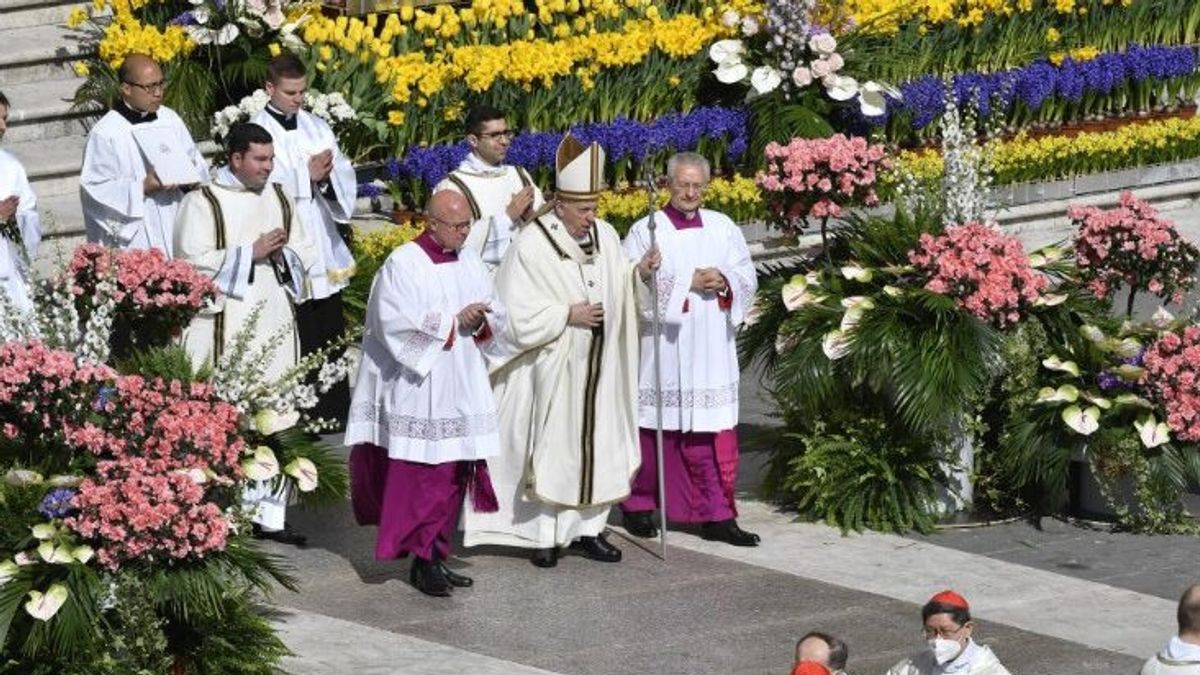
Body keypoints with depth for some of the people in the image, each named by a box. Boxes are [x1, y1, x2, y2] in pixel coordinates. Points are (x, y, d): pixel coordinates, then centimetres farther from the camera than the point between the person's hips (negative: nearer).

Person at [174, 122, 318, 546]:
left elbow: (307, 251, 16)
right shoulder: (204, 202, -3)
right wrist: (251, 253, -14)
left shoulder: (278, 199, 14)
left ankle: (269, 514, 10)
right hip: (226, 328, -5)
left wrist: (284, 252, -6)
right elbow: (193, 260, -13)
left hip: (274, 324, 6)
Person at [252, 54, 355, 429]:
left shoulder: (317, 127, 11)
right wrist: (308, 176, -15)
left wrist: (327, 175, -13)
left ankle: (334, 411, 16)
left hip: (324, 247, 5)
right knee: (296, 338, -2)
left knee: (330, 332, 8)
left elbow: (344, 176, 7)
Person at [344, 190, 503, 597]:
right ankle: (422, 561, -3)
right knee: (420, 476, -8)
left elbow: (496, 314, 14)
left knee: (454, 475, 7)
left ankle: (435, 555, 14)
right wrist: (454, 322, -14)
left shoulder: (469, 264, 12)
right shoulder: (403, 264, -9)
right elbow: (397, 323, -16)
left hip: (461, 392, 7)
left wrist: (479, 321, -9)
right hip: (418, 391, -7)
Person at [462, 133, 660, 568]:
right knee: (550, 447, 1)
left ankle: (587, 529, 18)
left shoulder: (605, 236, 4)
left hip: (596, 369, 5)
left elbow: (618, 292, 12)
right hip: (551, 371, -5)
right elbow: (518, 315, -14)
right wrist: (567, 315, -18)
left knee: (596, 444, 8)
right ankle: (544, 534, 9)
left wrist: (640, 272, -7)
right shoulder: (531, 246, -14)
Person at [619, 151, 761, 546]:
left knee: (712, 432, 0)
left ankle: (717, 517, 1)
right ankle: (638, 507, 20)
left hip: (711, 349, 3)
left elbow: (748, 277, 10)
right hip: (663, 348, -3)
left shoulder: (723, 228, 10)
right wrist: (688, 284, -14)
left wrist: (725, 281, -11)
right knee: (655, 430, 4)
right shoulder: (646, 231, -2)